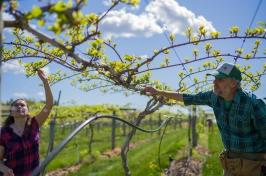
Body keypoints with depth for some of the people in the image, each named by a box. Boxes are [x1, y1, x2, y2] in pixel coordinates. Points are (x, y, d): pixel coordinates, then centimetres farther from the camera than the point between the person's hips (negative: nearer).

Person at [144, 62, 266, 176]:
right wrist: (158, 92, 13)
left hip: (254, 164, -6)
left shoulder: (253, 104, -23)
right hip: (231, 162, 6)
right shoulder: (214, 96, -3)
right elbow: (188, 98, 10)